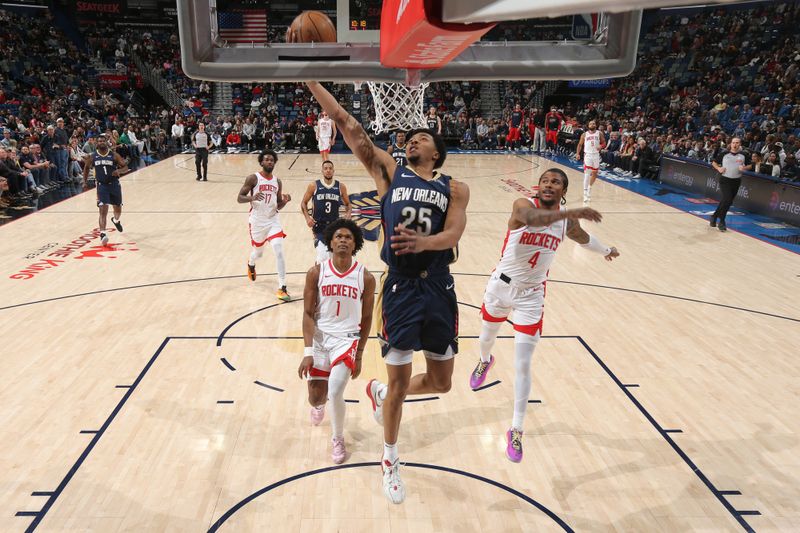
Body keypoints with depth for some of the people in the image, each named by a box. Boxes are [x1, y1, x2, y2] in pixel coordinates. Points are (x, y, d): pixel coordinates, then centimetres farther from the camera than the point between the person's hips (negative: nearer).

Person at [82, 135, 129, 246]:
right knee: (103, 210, -14)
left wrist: (119, 170, -25)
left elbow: (126, 167, -3)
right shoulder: (93, 157, 1)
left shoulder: (114, 155, -4)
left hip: (114, 184, 1)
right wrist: (85, 182, 9)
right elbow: (86, 168, 17)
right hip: (102, 186, -1)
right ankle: (102, 234, -20)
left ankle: (116, 220, 51)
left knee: (118, 209, 16)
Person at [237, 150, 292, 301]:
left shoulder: (277, 181, 6)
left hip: (273, 220, 2)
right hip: (257, 221, -2)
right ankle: (251, 264, 55)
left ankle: (282, 288, -10)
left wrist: (285, 201, -11)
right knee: (258, 251, 15)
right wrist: (252, 198, -29)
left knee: (279, 251, -14)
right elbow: (239, 198, -9)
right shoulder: (253, 178, -7)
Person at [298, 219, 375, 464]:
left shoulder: (365, 277, -7)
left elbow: (366, 318, 2)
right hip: (319, 337, 2)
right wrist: (308, 352, -13)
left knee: (335, 393, -19)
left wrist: (359, 355, 5)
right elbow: (308, 313, -5)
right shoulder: (316, 272, -7)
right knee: (315, 398, 8)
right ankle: (319, 405, 51)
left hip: (347, 339, -1)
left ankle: (338, 439, 13)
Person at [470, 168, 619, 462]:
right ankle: (485, 361, 63)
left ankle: (516, 431, 10)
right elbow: (534, 218, -44)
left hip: (531, 295, 1)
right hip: (501, 286, -1)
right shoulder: (523, 205, -18)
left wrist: (606, 250, 35)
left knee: (522, 364, -4)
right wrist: (571, 212, -55)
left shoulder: (567, 221, -4)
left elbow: (582, 237, 20)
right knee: (487, 338, 25)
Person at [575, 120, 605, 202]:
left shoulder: (599, 133, 5)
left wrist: (600, 146, -16)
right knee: (587, 173, -13)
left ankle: (589, 187, 36)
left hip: (596, 155, 3)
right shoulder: (584, 134, 3)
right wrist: (578, 153, -4)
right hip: (588, 155, -3)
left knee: (594, 173, 13)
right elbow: (580, 144, 9)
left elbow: (604, 142, 7)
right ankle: (585, 192, -15)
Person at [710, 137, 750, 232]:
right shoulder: (724, 154, -1)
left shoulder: (743, 155, 3)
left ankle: (714, 216, 26)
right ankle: (721, 222, -5)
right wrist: (718, 168, -9)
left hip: (736, 181, 3)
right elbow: (714, 163, 10)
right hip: (725, 180, -3)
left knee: (728, 202, 8)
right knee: (727, 200, -17)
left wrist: (744, 168, -9)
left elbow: (749, 165, 13)